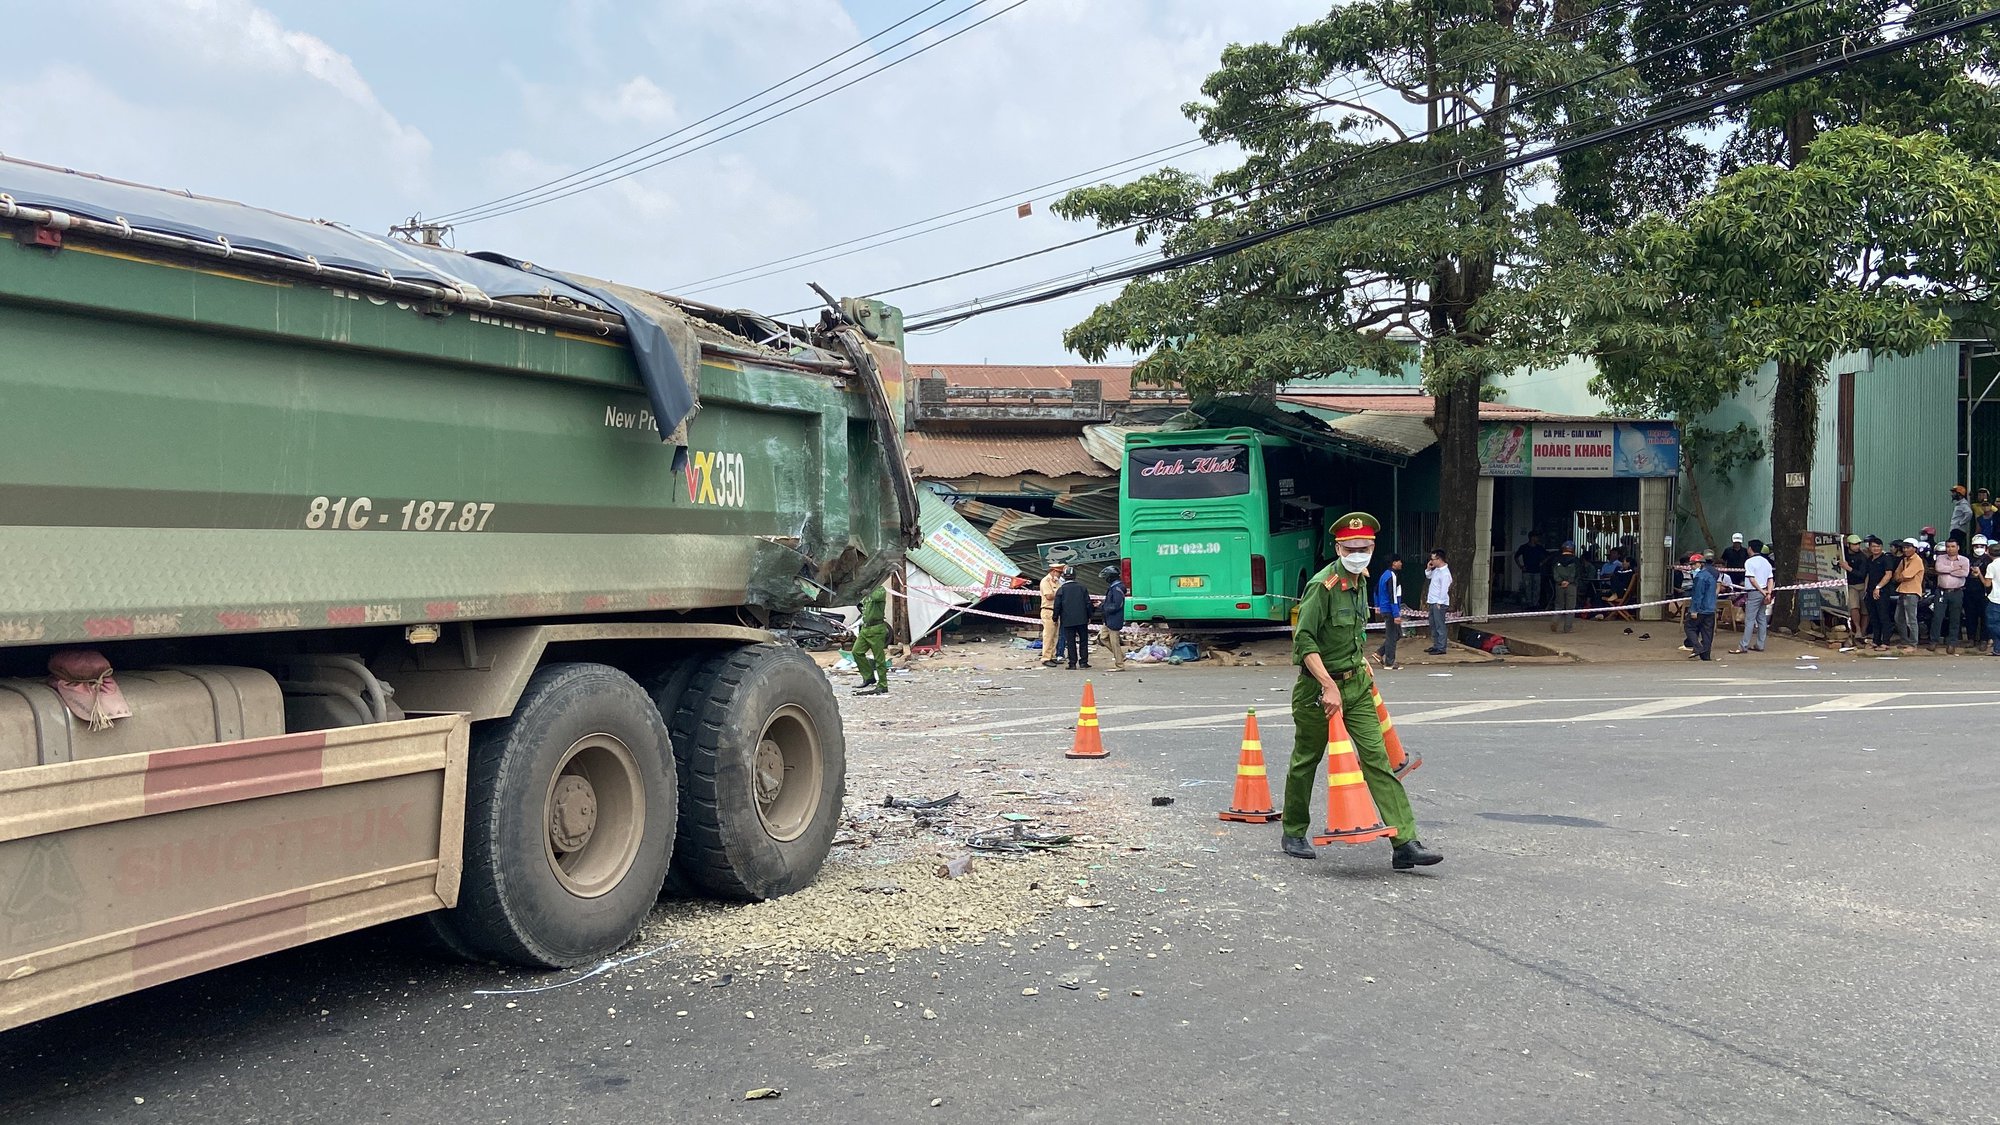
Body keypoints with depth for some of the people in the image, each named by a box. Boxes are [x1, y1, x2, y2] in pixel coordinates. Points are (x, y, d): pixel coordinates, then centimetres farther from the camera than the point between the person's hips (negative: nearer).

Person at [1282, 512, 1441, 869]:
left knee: (1376, 757, -4)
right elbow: (1304, 640, -23)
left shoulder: (1361, 579, 7)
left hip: (1356, 683, 6)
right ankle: (1294, 834, 27)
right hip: (1319, 686, -6)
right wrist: (1329, 687, -27)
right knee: (1305, 762, 9)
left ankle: (1404, 843, -8)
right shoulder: (1323, 585, -19)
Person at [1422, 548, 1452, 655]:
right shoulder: (1436, 569, 10)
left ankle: (1441, 648, -4)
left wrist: (1439, 603, -21)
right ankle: (1436, 646, 24)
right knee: (1433, 625, 15)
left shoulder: (1445, 573, -19)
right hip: (1432, 602, 10)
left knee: (1439, 626, -6)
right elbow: (1429, 576, 30)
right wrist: (1428, 568, 10)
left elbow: (1444, 590, -21)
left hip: (1439, 603, -10)